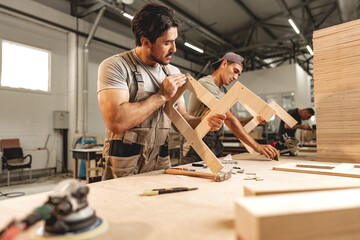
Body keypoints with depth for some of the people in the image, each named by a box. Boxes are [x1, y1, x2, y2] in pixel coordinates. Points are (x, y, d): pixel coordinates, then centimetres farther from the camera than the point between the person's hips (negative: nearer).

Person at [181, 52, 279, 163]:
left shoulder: (223, 91, 17)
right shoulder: (206, 84, -14)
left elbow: (233, 120, 11)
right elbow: (229, 120, -23)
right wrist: (257, 146, -23)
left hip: (215, 149, 8)